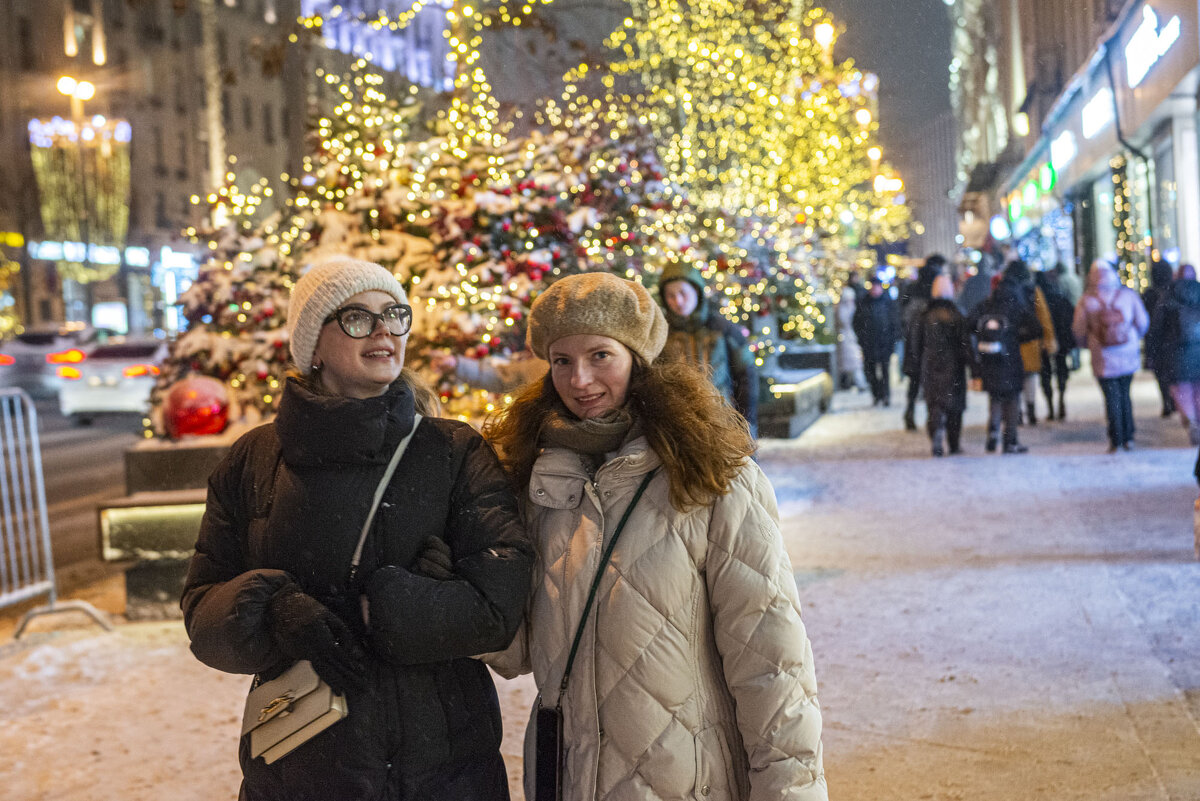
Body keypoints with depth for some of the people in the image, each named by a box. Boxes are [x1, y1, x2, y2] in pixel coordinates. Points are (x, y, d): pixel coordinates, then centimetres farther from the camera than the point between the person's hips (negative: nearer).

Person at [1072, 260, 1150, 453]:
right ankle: (1128, 438, 17)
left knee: (1112, 397, 6)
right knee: (1125, 394, 16)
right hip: (1128, 357, 2)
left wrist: (1089, 343, 19)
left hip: (1103, 359, -2)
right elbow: (1143, 323, 2)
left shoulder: (1086, 301, -10)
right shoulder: (1128, 295, -6)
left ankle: (1116, 440, 7)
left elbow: (1078, 330, -2)